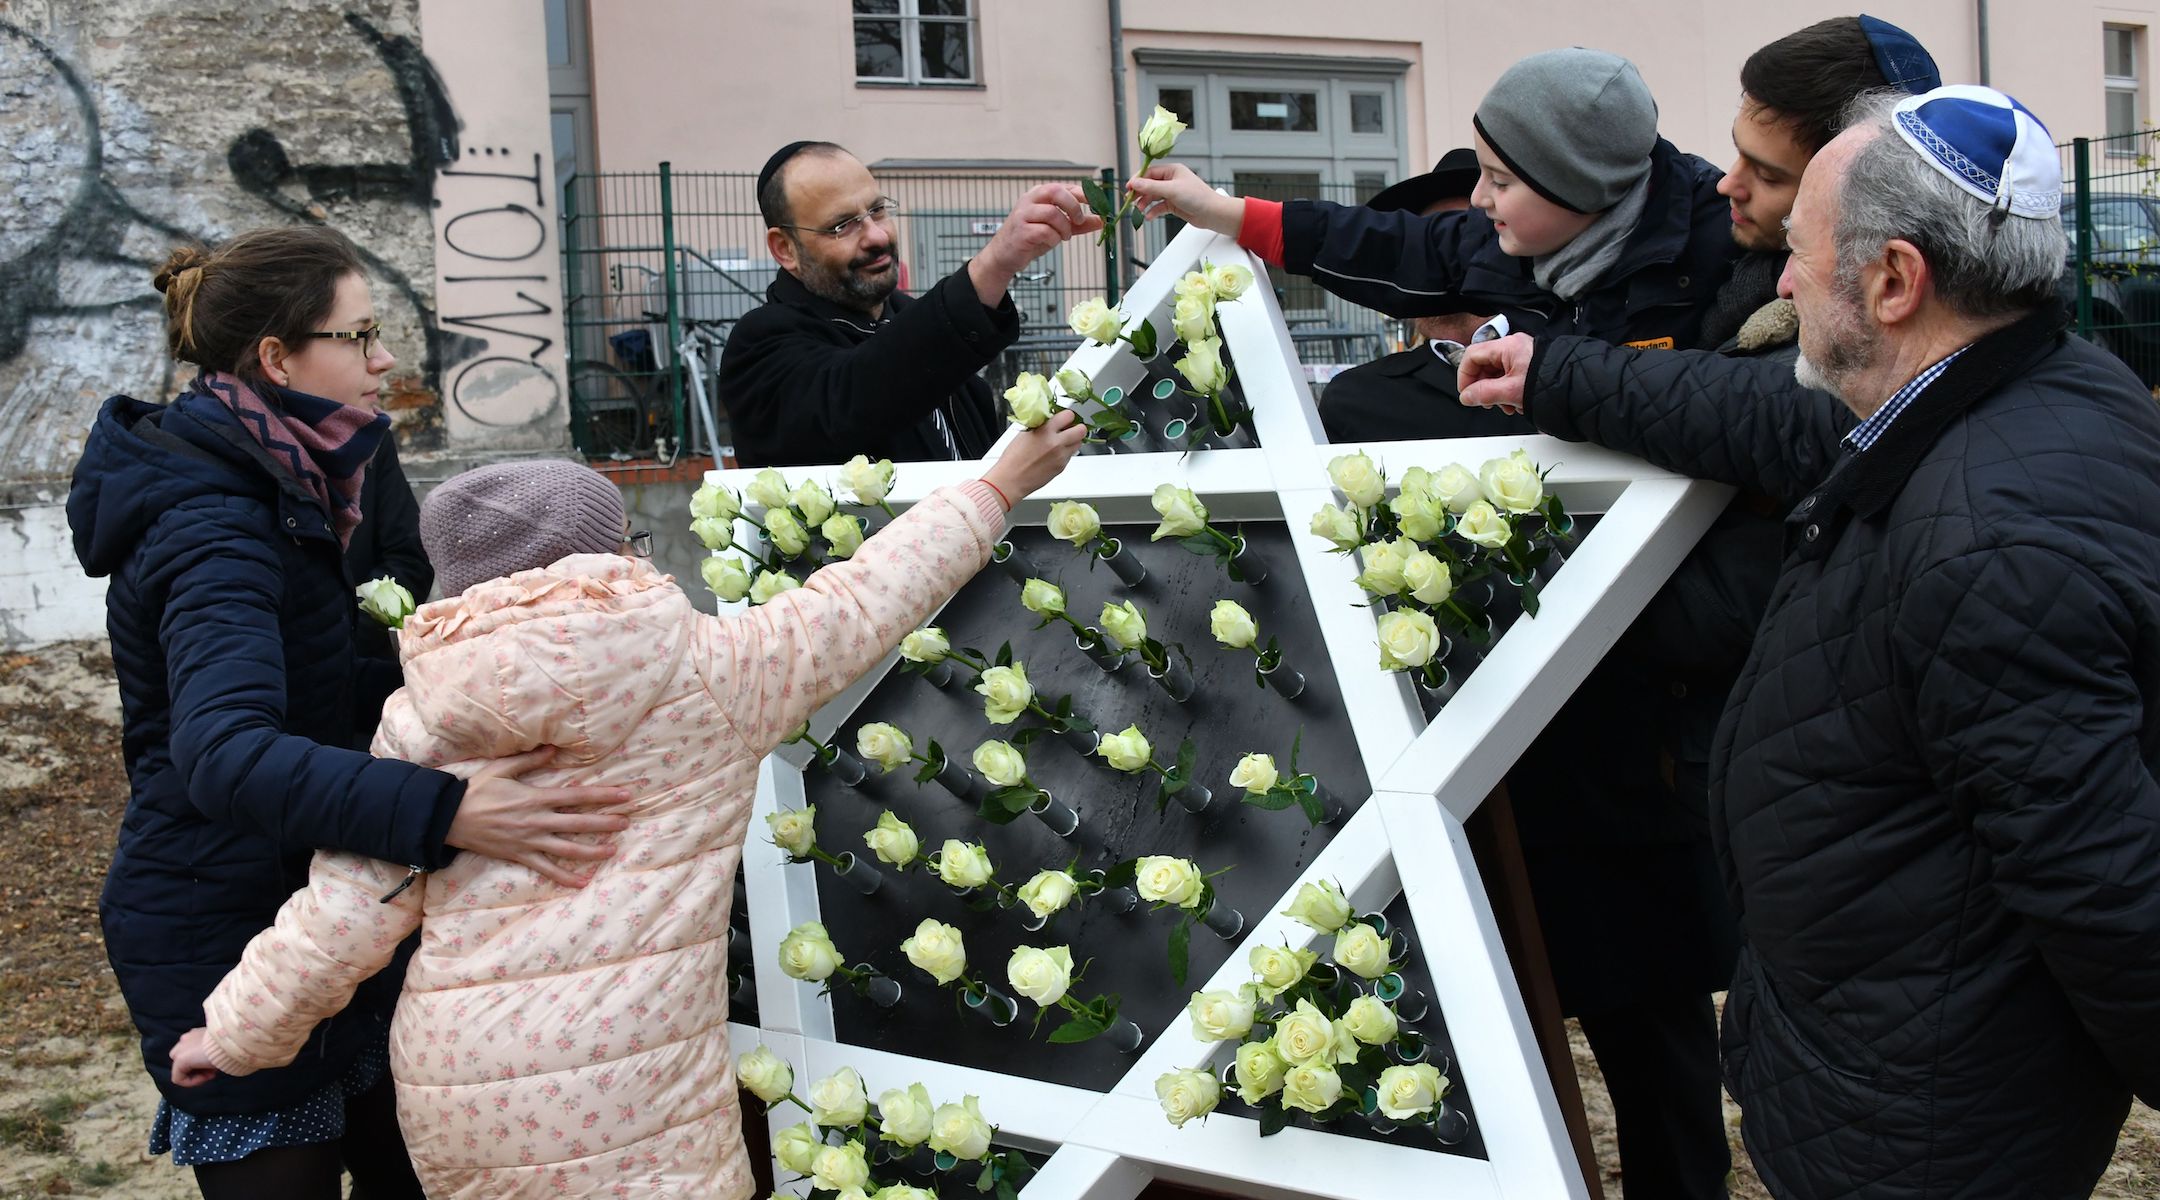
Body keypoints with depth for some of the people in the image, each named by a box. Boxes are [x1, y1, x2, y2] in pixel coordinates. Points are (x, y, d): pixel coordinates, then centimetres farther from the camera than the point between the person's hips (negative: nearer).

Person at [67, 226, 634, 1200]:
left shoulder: (264, 489, 6)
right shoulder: (213, 527, -24)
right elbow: (223, 751, -40)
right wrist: (447, 812, -50)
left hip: (292, 905, 9)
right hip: (223, 939, -9)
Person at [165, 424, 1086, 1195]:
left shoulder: (427, 713, 3)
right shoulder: (708, 672, -1)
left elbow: (346, 913, 3)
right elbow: (863, 600, 10)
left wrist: (238, 1031, 19)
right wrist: (996, 488, 23)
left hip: (450, 1092, 4)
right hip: (627, 1101, -4)